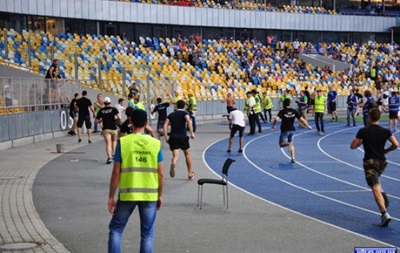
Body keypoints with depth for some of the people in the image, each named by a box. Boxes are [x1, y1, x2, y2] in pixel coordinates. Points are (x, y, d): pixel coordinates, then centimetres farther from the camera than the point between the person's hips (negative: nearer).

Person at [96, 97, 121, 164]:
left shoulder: (101, 111, 7)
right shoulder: (113, 109, 2)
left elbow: (97, 121, 9)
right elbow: (119, 118, -9)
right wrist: (115, 120, 11)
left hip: (105, 129, 0)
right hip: (113, 128, 0)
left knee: (108, 143, -7)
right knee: (114, 141, 24)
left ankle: (109, 157, -23)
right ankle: (114, 154, 18)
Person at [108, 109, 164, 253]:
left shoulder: (123, 142, -6)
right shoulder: (156, 143, -2)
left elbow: (116, 173, -6)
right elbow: (160, 174, 0)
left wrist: (111, 196, 3)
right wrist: (160, 195, 13)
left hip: (127, 195, -1)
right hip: (150, 195, 1)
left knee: (115, 229, 15)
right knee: (147, 234, 11)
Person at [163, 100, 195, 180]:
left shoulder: (171, 114, 15)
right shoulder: (185, 113, 4)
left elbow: (165, 125, 4)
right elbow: (188, 121, -17)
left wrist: (166, 137, 6)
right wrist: (192, 133, -17)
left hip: (173, 137, 2)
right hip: (183, 136, -2)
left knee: (175, 155, -5)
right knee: (187, 154, 18)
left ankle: (173, 164, -42)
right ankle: (190, 173, 25)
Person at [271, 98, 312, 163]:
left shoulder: (282, 111, -9)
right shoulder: (294, 111, 0)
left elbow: (276, 119, -22)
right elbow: (302, 120, -1)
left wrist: (273, 125, -5)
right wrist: (307, 126, 12)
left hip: (285, 130, -4)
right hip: (292, 130, 4)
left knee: (281, 144, 5)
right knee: (291, 144, 19)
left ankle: (288, 144, -29)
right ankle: (293, 158, 8)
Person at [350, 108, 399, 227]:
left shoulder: (363, 131, -7)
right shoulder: (385, 131, 0)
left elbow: (353, 146, -4)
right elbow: (396, 144, -7)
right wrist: (386, 150, 10)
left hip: (370, 161, -4)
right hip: (382, 161, 4)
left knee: (375, 188, -11)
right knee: (376, 180, 34)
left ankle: (385, 214, -23)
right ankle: (382, 195, 11)